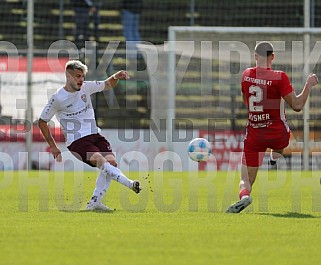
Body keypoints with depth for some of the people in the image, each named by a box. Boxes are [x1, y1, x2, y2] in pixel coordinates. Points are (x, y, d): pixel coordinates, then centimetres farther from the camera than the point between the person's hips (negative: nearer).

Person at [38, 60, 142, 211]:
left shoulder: (85, 87, 8)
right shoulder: (58, 98, -6)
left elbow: (108, 85, 23)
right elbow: (42, 122, 2)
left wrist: (116, 77, -1)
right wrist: (53, 147, 0)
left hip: (95, 135, 6)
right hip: (76, 141, -6)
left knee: (111, 161, -16)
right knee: (101, 161, -28)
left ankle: (94, 203, -13)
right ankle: (129, 184, -41)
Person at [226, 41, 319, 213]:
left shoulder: (246, 75, 0)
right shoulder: (279, 77, -14)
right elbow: (297, 106, -15)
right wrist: (309, 84, -4)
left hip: (254, 135, 1)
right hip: (278, 134, -1)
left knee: (246, 179, 0)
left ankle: (244, 195, -29)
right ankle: (275, 156, 19)